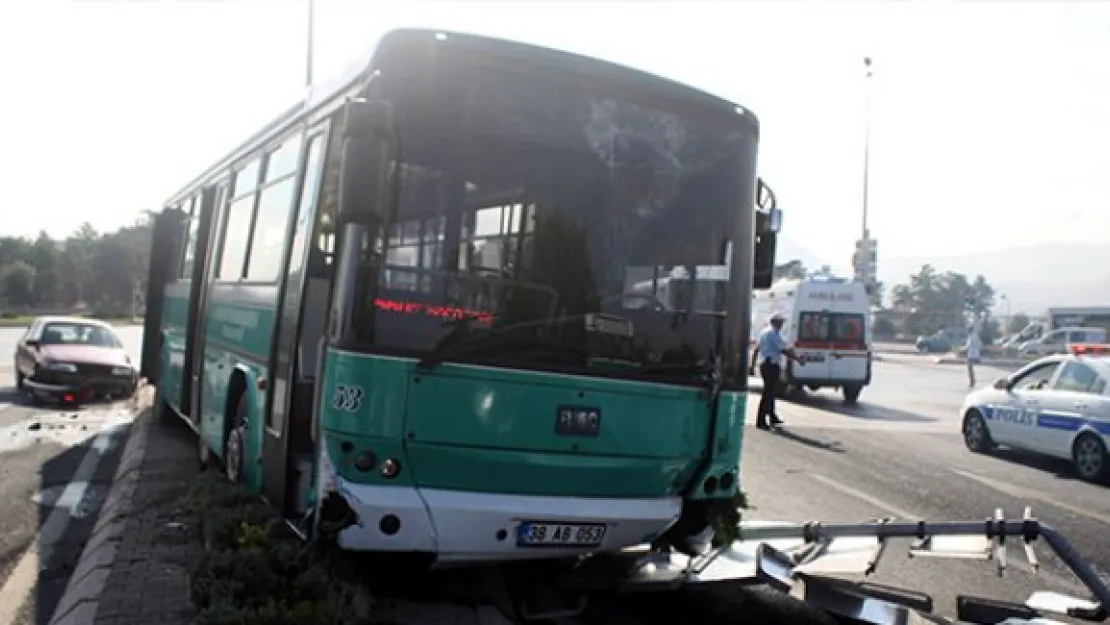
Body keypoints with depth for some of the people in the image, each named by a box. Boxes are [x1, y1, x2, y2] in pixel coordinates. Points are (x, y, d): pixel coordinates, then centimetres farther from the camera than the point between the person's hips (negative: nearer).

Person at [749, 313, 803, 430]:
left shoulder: (764, 332, 16)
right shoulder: (774, 333, -12)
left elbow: (756, 350, 19)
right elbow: (784, 350, -15)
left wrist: (752, 365, 21)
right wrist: (798, 359, -7)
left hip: (763, 364, 10)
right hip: (772, 365, -10)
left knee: (771, 391, 20)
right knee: (768, 393, -8)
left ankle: (772, 417, 31)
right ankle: (761, 421, -8)